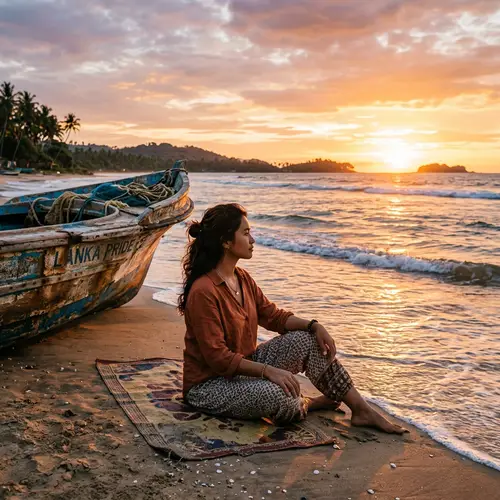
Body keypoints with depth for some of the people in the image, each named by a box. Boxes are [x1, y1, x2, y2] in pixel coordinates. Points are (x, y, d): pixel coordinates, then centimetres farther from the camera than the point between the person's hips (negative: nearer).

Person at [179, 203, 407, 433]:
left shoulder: (242, 278, 3)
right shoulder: (203, 292, -25)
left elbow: (272, 315, 9)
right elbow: (217, 356, -27)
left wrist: (314, 326, -7)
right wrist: (268, 371, -30)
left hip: (244, 368, 9)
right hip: (209, 384, -9)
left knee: (307, 340, -6)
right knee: (277, 394, -35)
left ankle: (361, 410, 0)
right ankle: (304, 405, 2)